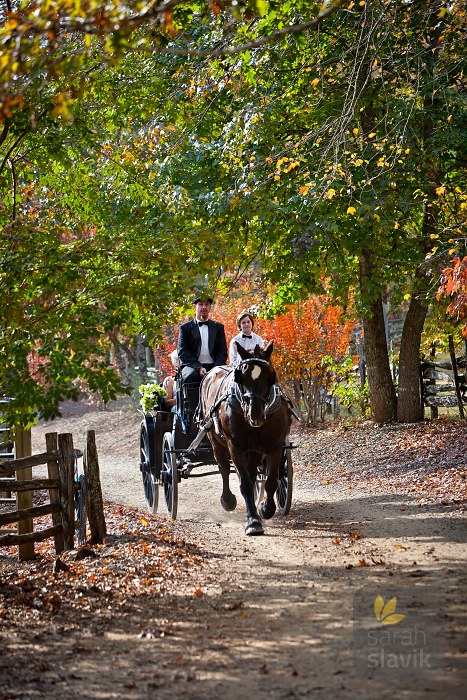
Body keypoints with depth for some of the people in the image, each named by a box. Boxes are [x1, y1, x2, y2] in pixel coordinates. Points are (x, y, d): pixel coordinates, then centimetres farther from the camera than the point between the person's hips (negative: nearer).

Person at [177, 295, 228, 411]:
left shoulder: (218, 327, 20)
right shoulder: (186, 327, 13)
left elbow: (223, 351, 11)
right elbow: (182, 352, 1)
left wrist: (216, 369, -10)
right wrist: (198, 367, -14)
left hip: (213, 367, 2)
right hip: (192, 367, -2)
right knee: (191, 377, -36)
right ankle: (194, 411, -36)